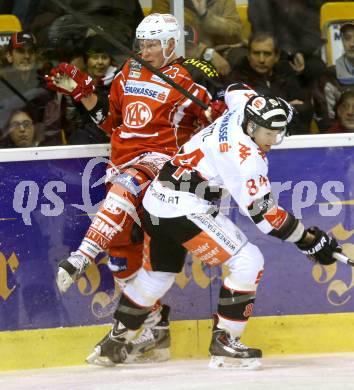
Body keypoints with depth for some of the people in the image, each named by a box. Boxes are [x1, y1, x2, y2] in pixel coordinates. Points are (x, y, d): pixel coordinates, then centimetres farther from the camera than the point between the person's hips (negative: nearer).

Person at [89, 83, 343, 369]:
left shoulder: (242, 110, 2)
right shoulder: (245, 155, -23)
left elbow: (236, 91, 28)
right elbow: (262, 211, -23)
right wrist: (308, 240, -20)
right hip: (184, 209, -10)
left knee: (158, 274, 27)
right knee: (249, 262, -12)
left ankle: (118, 338, 40)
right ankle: (224, 344, -8)